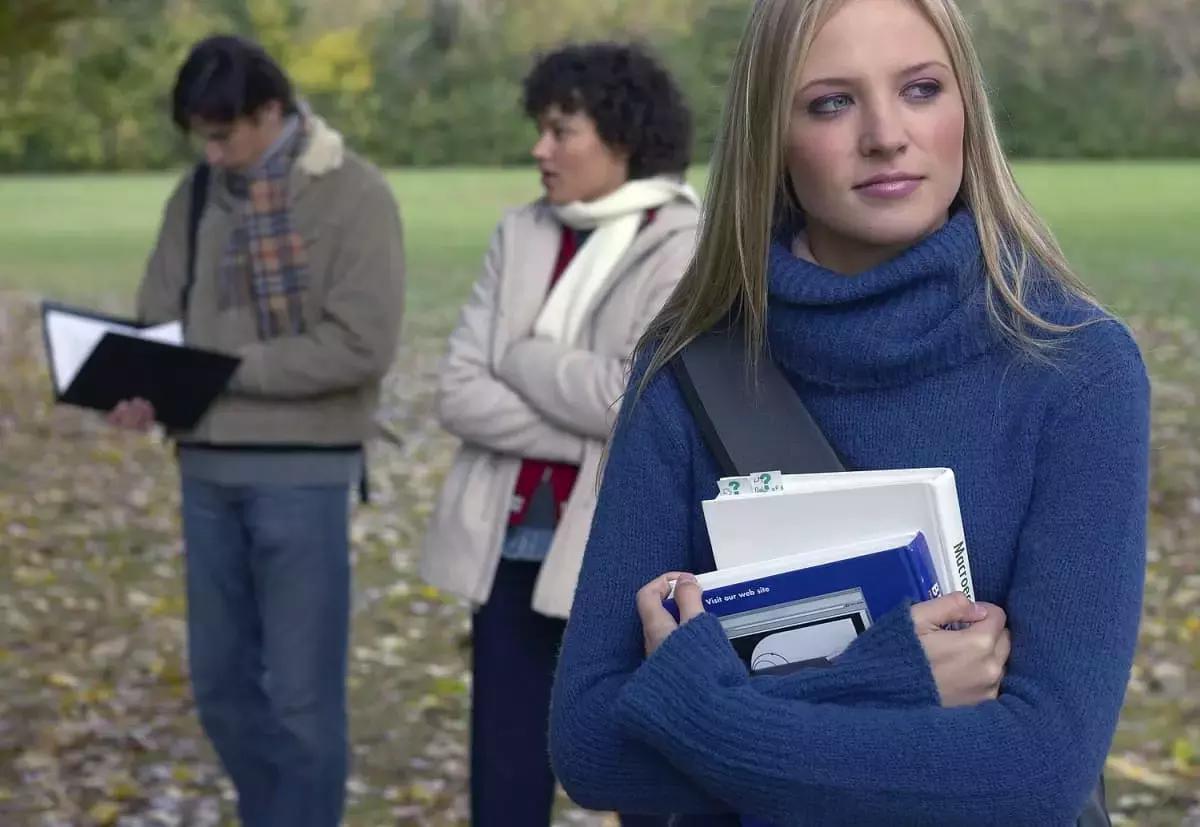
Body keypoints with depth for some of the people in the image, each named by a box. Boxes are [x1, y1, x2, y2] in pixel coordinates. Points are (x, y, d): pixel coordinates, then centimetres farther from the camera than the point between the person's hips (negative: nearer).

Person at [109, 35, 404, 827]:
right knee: (222, 684, 14)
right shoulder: (196, 195, 9)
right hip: (206, 471, 6)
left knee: (302, 694, 1)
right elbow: (159, 319, 10)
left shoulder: (354, 194, -8)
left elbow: (362, 343, -16)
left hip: (304, 474, -6)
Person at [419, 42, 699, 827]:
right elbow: (460, 394, 0)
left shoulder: (689, 250, -8)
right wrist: (587, 438, -13)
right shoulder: (522, 235, 8)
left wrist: (520, 356, -6)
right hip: (513, 552, 5)